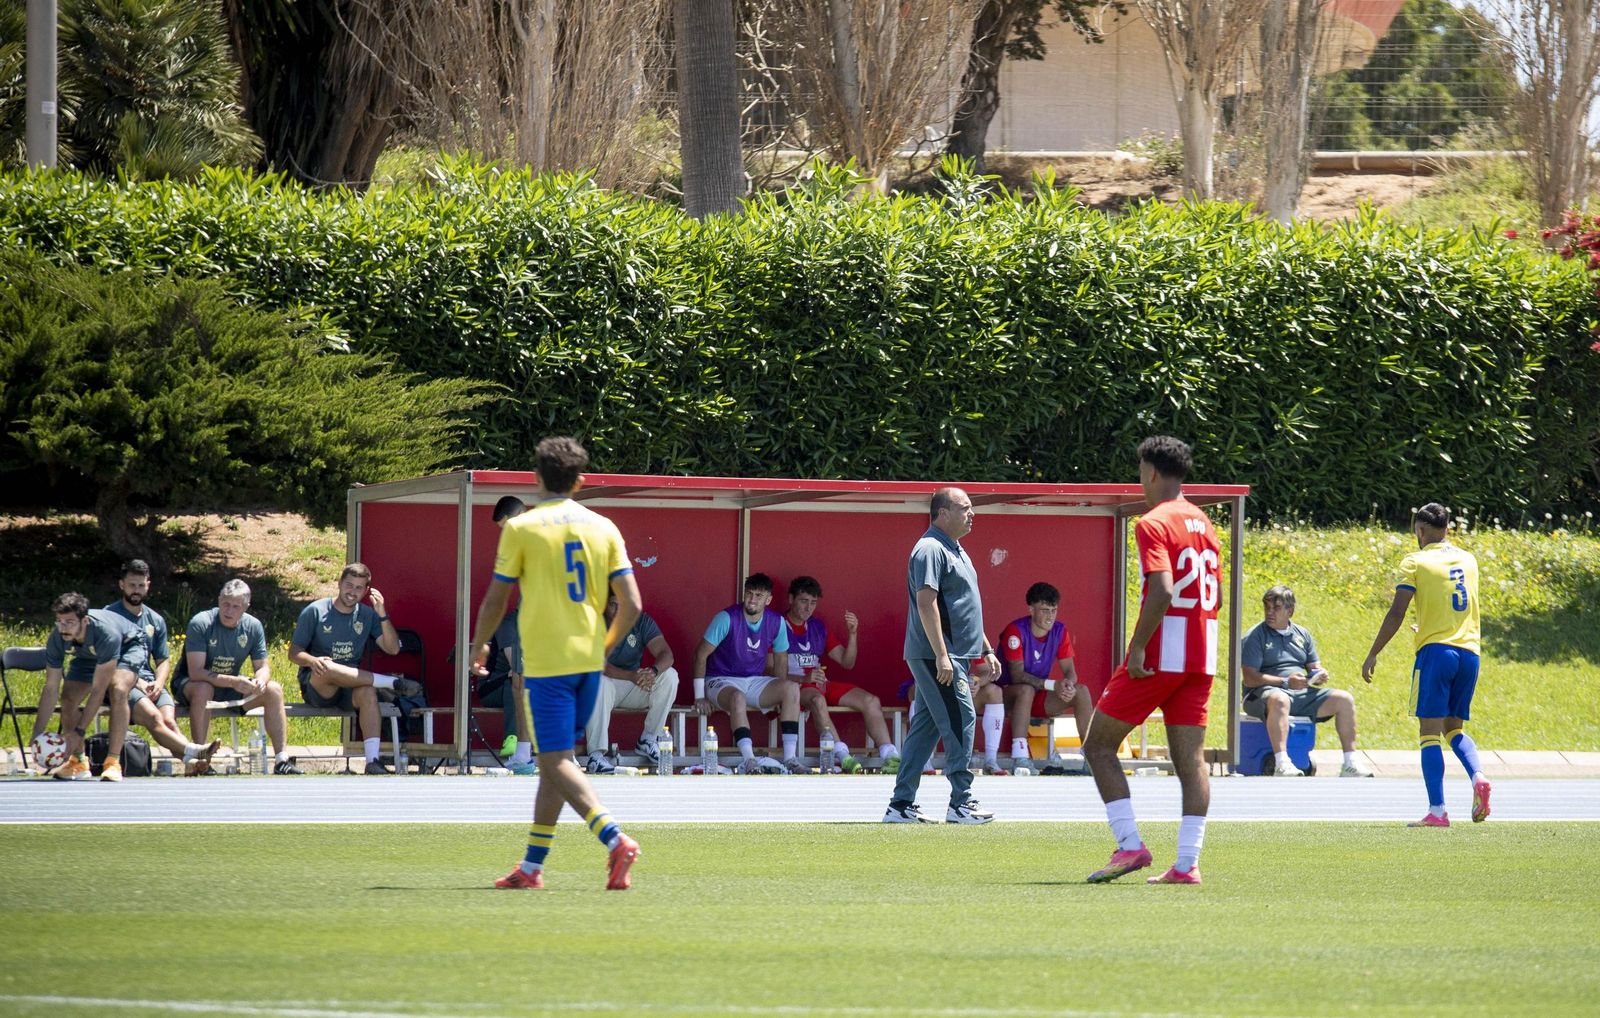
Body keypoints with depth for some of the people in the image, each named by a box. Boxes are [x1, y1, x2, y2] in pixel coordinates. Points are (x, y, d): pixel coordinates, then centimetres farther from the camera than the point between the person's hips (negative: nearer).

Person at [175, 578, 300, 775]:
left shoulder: (253, 626, -5)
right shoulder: (200, 624, -22)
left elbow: (263, 667, 0)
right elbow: (195, 672, -28)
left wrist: (261, 680, -26)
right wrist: (232, 681, -39)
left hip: (231, 687, 5)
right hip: (189, 684, -5)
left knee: (273, 689, -13)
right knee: (203, 689, -39)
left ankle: (282, 759, -12)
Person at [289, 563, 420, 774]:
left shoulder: (367, 615, 10)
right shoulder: (315, 612, 1)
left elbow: (392, 648, 1)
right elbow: (294, 653, -2)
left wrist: (382, 614, -11)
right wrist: (312, 661, -25)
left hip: (349, 687, 3)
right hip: (315, 687, -3)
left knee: (367, 692, -33)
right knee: (326, 669, -38)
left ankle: (373, 762, -41)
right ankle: (394, 682, -26)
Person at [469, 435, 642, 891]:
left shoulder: (521, 528, -5)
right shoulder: (603, 527, 6)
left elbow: (495, 601, 0)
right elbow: (631, 605, 2)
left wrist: (480, 646, 19)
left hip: (546, 661, -5)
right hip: (588, 658, 5)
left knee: (557, 761, -8)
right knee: (554, 760, 14)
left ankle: (614, 839, -28)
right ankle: (532, 866, 17)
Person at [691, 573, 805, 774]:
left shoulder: (776, 622, -1)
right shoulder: (727, 618, -15)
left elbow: (780, 661, 12)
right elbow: (701, 654, -11)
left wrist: (779, 696, 0)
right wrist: (699, 697, -12)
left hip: (755, 681, 4)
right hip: (721, 681, -4)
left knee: (792, 689, -23)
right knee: (738, 697, -40)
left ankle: (790, 757, -28)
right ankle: (748, 760, -44)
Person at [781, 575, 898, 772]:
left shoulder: (818, 627, 21)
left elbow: (847, 662, 18)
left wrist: (852, 634, 1)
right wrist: (804, 679, -20)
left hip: (820, 685, 7)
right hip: (792, 684, -7)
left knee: (871, 701, -11)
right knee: (817, 699, -40)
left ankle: (889, 756, -21)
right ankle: (841, 757, -47)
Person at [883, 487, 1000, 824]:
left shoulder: (955, 551, 20)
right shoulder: (931, 549, -13)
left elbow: (966, 608, 28)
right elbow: (926, 603, -21)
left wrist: (986, 649, 26)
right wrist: (941, 656, -25)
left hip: (952, 657, 10)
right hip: (935, 656, -10)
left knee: (926, 727, 9)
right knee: (961, 721, -11)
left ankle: (901, 805, 11)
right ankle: (961, 804, -9)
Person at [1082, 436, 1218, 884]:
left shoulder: (1153, 524, -11)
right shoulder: (1203, 524, 14)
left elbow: (1163, 592, -22)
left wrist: (1138, 649, -19)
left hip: (1158, 658, -7)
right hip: (1200, 658, 7)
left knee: (1098, 745, 3)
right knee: (1190, 760, 4)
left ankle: (1130, 845, -6)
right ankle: (1187, 863, -2)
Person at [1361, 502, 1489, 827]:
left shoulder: (1415, 562, -2)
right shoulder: (1468, 560, 15)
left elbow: (1396, 614, -7)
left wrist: (1373, 654, 0)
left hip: (1435, 650, -5)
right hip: (1469, 651, 5)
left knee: (1430, 733, -3)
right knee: (1454, 728, 17)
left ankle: (1437, 810, -12)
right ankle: (1477, 776, -13)